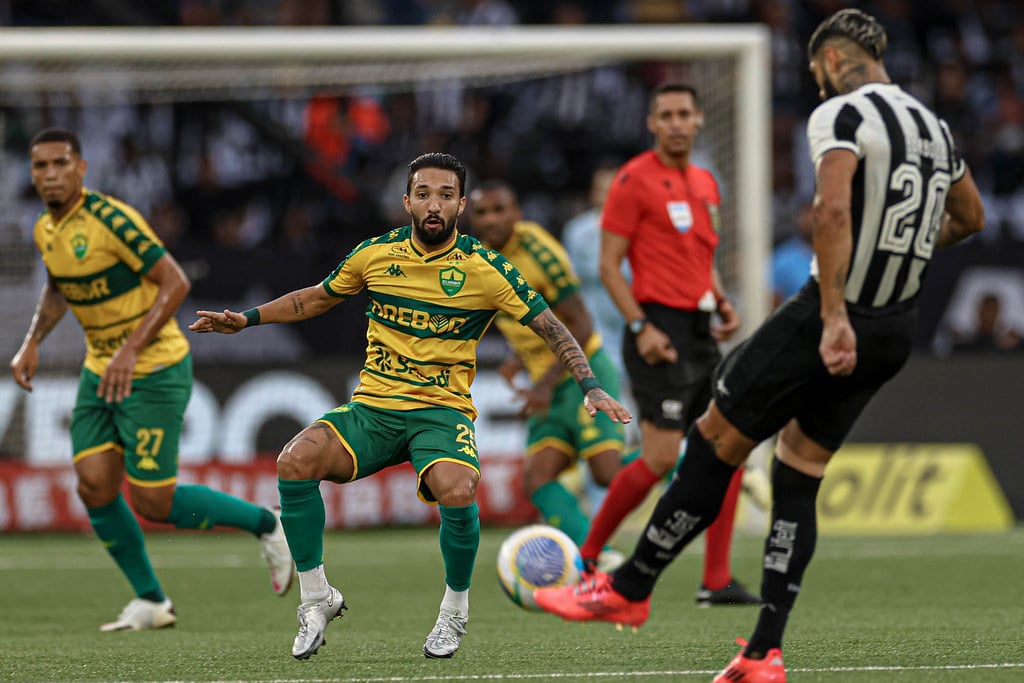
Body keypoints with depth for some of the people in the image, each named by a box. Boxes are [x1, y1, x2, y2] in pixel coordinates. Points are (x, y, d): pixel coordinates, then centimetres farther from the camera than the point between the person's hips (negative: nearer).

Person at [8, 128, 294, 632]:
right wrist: (33, 342, 11)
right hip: (100, 371, 8)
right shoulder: (46, 230, 5)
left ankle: (265, 525, 15)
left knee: (153, 503, -7)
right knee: (94, 487, -3)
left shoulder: (110, 219, -21)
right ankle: (150, 601, 13)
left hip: (154, 372, -8)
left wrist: (132, 349, -28)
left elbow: (175, 282, -22)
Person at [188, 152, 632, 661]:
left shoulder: (487, 270, -5)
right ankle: (317, 598, -5)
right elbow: (318, 298, 22)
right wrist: (246, 319, 16)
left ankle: (454, 609, -5)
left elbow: (552, 329, -1)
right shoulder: (375, 254, 3)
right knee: (294, 463, -25)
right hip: (372, 406, 3)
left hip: (443, 411, -3)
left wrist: (590, 386, -15)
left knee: (456, 490, -35)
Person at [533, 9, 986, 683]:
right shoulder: (934, 127, 14)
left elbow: (833, 208, -27)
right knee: (798, 479, 14)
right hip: (896, 334, 8)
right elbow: (971, 217, 30)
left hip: (832, 318, -8)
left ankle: (629, 589, 15)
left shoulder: (842, 114, -11)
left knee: (715, 441, 5)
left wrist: (834, 316, -29)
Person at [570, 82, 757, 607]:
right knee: (660, 458, -12)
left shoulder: (705, 184, 16)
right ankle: (587, 557, 4)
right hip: (660, 331, -8)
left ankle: (717, 581, 3)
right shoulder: (635, 180, -6)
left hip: (700, 330, 8)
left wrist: (721, 302, 9)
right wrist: (640, 326, -18)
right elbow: (608, 264, -8)